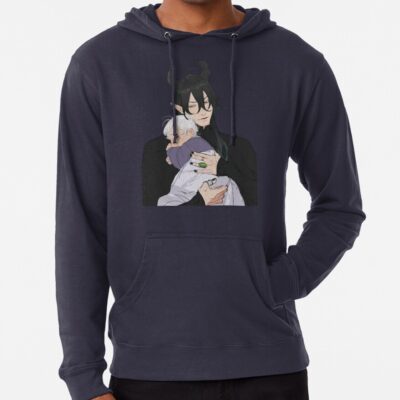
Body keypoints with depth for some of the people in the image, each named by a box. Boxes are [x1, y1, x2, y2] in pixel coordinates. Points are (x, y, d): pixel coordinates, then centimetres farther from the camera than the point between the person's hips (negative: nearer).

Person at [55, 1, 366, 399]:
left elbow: (339, 207, 11)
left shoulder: (299, 63, 1)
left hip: (268, 366, 0)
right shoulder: (97, 63, 0)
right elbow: (80, 226, -1)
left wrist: (277, 288, -5)